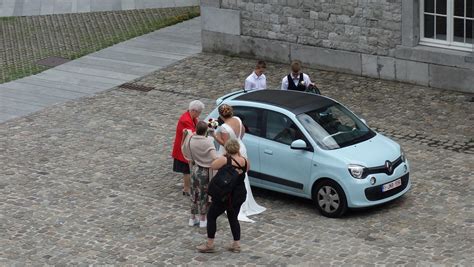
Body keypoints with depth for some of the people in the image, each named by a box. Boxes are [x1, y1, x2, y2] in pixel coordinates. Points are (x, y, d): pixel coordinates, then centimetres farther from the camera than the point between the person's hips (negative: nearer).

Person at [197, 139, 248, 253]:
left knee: (211, 216, 9)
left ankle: (209, 244, 9)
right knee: (233, 218, 21)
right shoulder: (245, 161, -6)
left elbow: (213, 165, -6)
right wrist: (239, 156, 9)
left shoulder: (225, 160, -21)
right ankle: (236, 244, 18)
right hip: (240, 194, 5)